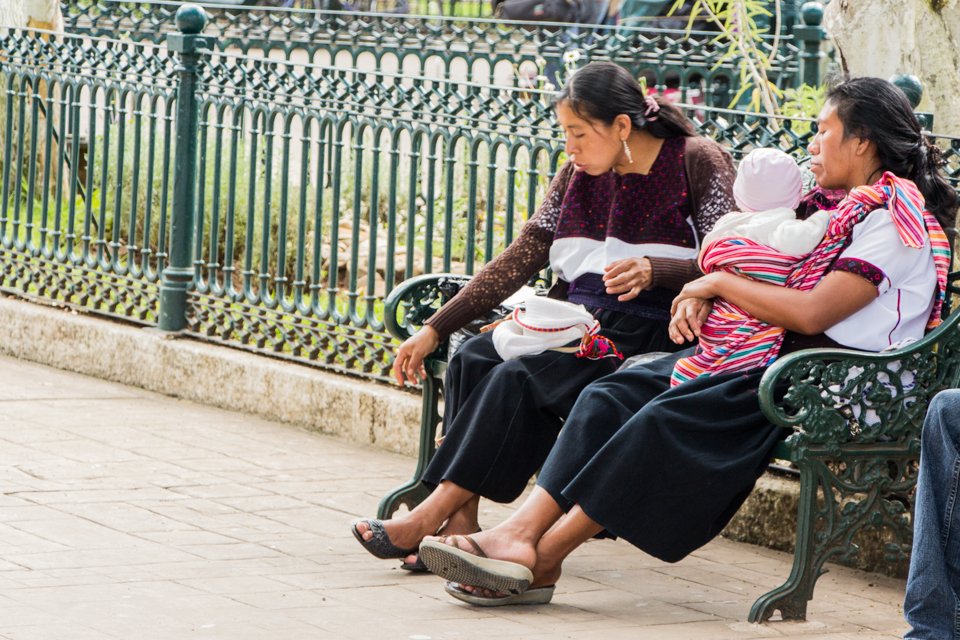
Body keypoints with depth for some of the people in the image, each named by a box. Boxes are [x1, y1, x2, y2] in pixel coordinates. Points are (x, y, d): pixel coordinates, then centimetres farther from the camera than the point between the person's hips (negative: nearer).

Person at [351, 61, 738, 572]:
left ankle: (430, 517, -26)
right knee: (473, 356, -21)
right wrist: (435, 329, 8)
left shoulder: (699, 162, -3)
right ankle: (459, 527, -28)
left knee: (521, 376, -28)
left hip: (647, 330, -7)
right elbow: (523, 256, 14)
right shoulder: (581, 171, 15)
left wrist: (652, 271, -28)